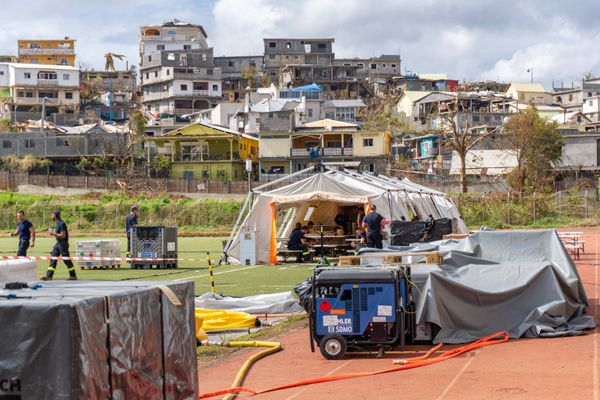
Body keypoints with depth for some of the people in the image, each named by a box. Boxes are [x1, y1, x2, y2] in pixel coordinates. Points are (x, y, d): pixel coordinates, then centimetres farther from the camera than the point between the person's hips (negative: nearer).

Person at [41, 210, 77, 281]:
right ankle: (49, 276, 3)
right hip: (58, 243, 10)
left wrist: (53, 233, -18)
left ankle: (73, 276, 10)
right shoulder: (58, 223, 12)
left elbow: (63, 235, -23)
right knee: (53, 259, 5)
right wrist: (53, 232, 8)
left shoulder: (61, 224, -18)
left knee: (67, 260, -1)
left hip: (63, 244, -10)